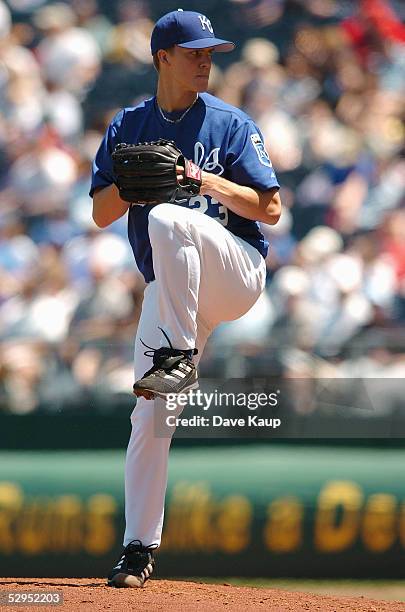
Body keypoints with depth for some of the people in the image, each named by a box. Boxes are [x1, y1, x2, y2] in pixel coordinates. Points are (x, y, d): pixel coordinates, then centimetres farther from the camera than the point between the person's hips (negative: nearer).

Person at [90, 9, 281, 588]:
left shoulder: (231, 123, 2)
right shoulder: (128, 127, 11)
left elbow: (270, 208, -4)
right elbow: (101, 214, 7)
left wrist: (207, 181, -17)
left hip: (235, 269, -3)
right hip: (168, 286, 3)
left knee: (166, 219, -34)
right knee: (148, 417, -5)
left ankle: (180, 359, -30)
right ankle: (139, 547, 3)